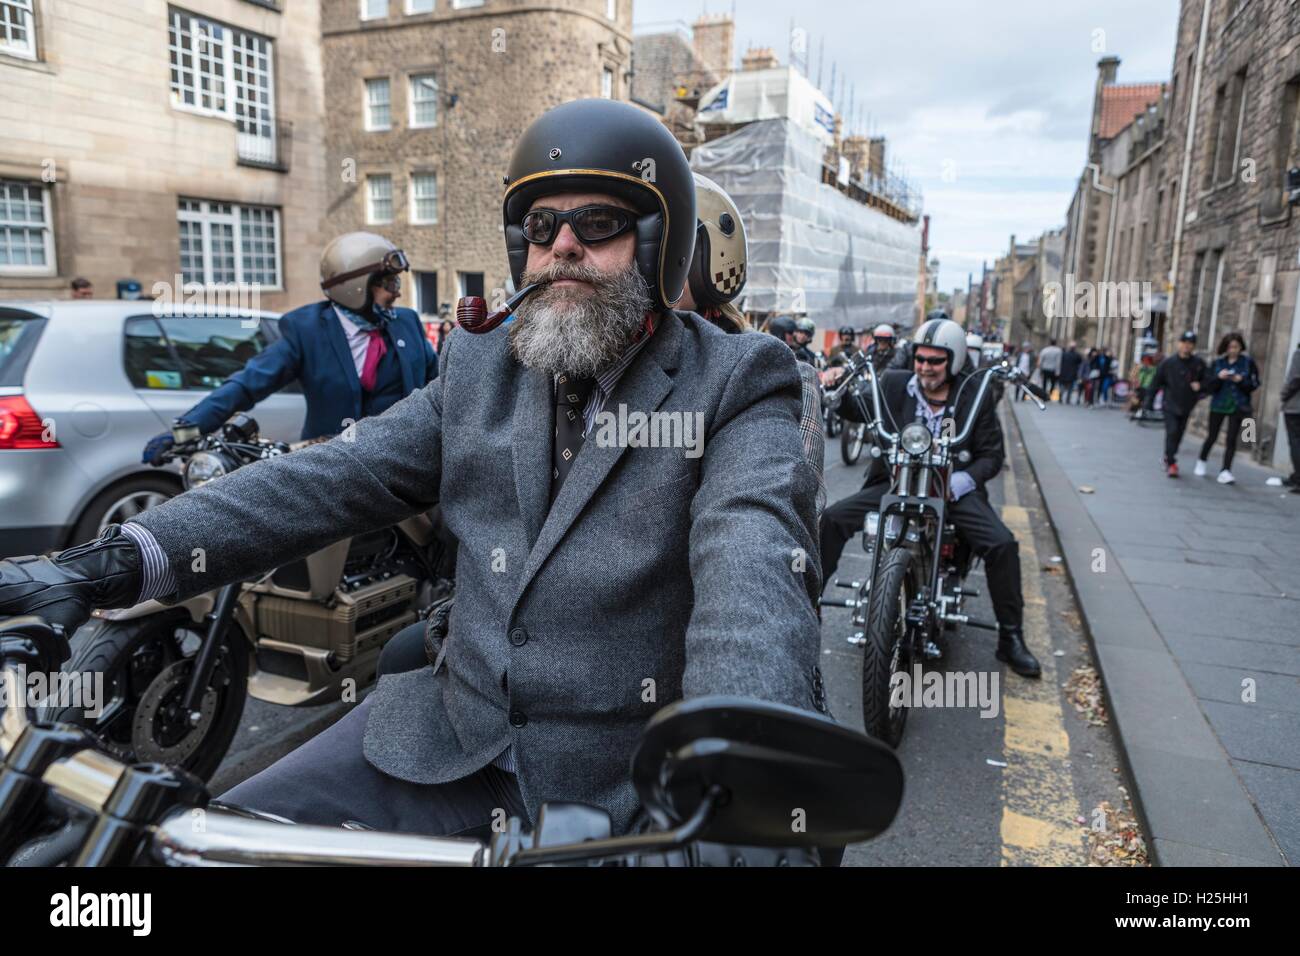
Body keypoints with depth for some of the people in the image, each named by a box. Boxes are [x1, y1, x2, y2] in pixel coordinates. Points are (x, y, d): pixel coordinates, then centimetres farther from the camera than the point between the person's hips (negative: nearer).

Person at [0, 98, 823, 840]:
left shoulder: (736, 388, -7)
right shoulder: (480, 369, 8)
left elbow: (754, 554, -25)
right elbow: (330, 478, -1)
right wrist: (125, 560, -13)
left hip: (626, 782, -3)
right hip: (452, 737, 5)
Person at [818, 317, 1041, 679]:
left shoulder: (975, 398, -2)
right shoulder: (894, 384, 2)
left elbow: (992, 455, 0)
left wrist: (961, 480, -18)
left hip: (953, 487, -1)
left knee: (1003, 545, -20)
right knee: (832, 519, -16)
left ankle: (1011, 638, -1)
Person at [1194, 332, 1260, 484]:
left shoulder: (1248, 362, -1)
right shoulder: (1218, 363, 2)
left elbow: (1254, 384, -2)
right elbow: (1209, 385, -2)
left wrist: (1241, 381, -19)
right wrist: (1218, 377, -20)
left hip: (1238, 406, -1)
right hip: (1218, 404, 1)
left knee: (1231, 439, -5)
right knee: (1212, 436, 9)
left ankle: (1226, 471, -4)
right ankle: (1201, 462, 33)